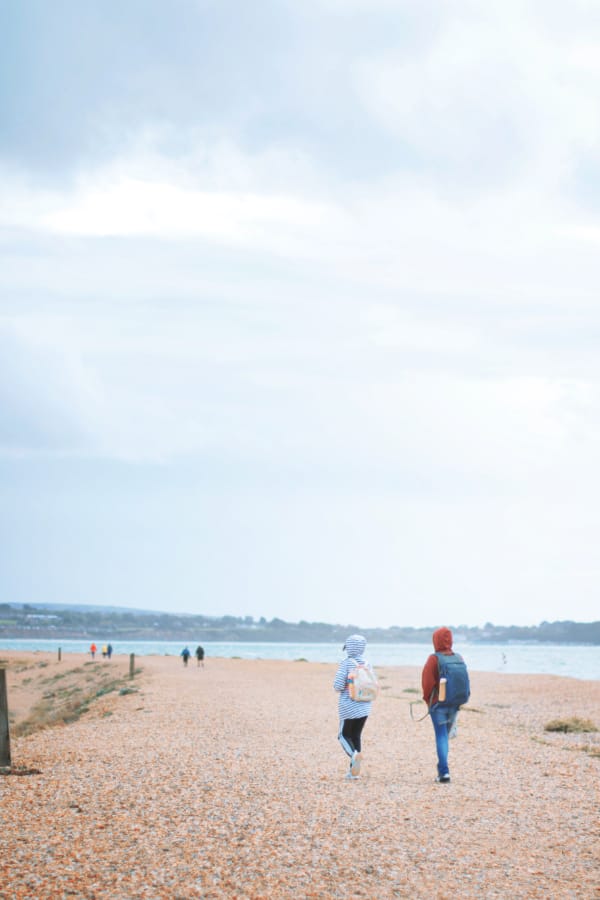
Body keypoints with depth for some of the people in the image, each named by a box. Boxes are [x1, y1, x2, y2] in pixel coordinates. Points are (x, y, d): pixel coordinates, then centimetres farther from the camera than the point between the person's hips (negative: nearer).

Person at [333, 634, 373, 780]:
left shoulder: (346, 663, -13)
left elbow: (338, 686, -17)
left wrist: (339, 688, 5)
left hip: (348, 707, -5)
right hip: (364, 707, 5)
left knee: (344, 735, 9)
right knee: (356, 735, 14)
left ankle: (354, 754, -22)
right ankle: (354, 771, 10)